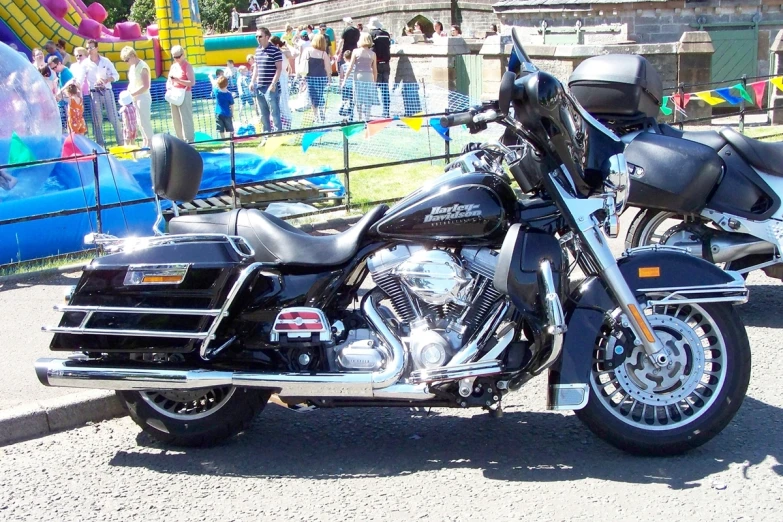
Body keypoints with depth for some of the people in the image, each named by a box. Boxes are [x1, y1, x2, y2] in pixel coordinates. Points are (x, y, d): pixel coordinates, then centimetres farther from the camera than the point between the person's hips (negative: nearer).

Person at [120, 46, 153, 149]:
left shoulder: (142, 67, -17)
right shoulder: (132, 66, 8)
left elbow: (145, 86, -22)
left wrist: (132, 94, -21)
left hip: (143, 97, -9)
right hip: (135, 98, 9)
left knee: (145, 121, -4)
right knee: (140, 122, 14)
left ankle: (150, 143, 4)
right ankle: (145, 142, 23)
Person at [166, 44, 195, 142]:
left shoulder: (187, 66, -7)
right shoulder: (173, 66, 13)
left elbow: (192, 82, -14)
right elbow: (169, 81, 20)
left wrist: (178, 80, -22)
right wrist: (169, 86, -2)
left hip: (184, 95, -7)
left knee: (186, 119, -8)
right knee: (176, 119, 8)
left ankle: (189, 141, -5)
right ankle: (181, 141, 14)